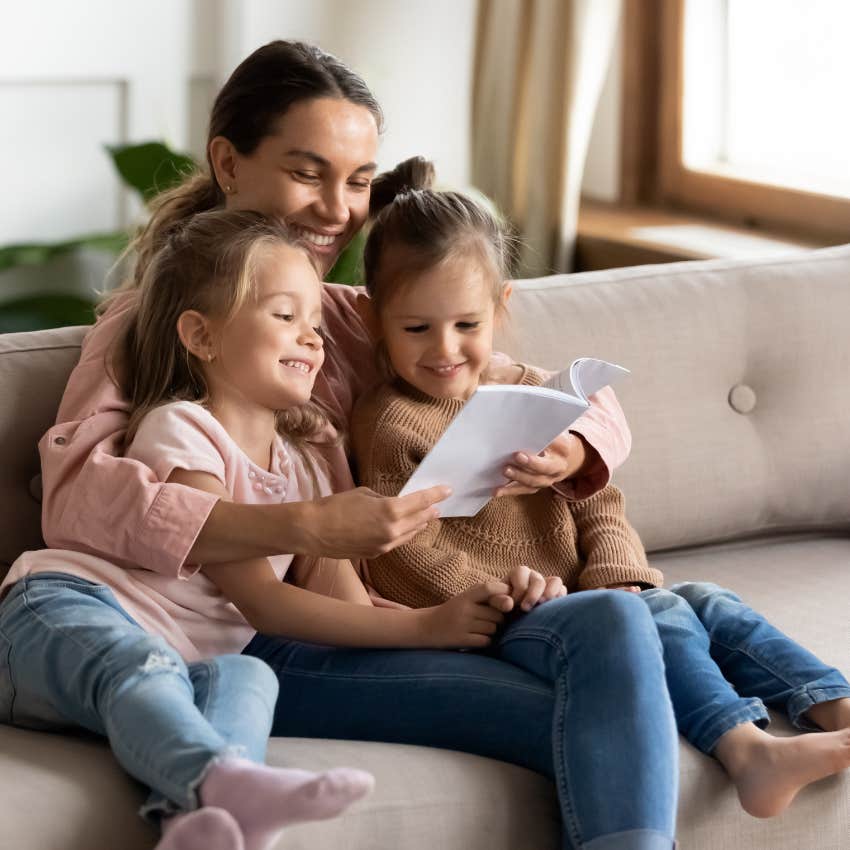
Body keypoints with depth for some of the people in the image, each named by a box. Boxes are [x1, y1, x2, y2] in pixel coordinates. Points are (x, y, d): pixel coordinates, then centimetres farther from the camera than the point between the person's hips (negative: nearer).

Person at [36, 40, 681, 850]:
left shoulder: (359, 323, 20)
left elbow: (592, 407, 17)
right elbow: (77, 501, -17)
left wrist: (565, 450, -10)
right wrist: (308, 528, -28)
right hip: (266, 651, -6)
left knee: (612, 619, -25)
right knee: (606, 724, -25)